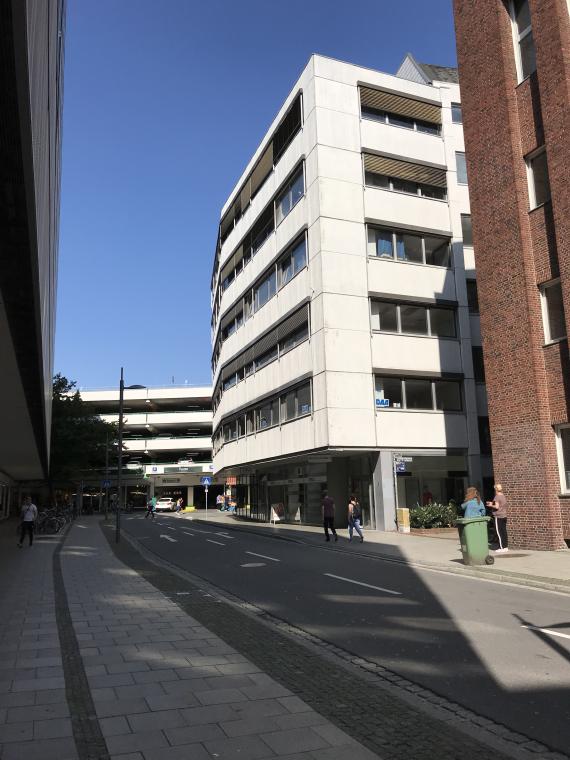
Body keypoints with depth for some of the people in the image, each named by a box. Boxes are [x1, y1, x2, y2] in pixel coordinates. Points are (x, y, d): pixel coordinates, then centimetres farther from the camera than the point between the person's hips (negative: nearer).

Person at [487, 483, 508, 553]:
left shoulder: (497, 497, -14)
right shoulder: (504, 496, 11)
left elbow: (497, 507, -20)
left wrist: (491, 505, -3)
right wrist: (492, 503, 20)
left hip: (498, 517, -8)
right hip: (504, 516, 8)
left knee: (499, 532, -4)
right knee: (504, 531, 10)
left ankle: (502, 548, -4)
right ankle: (506, 547, 14)